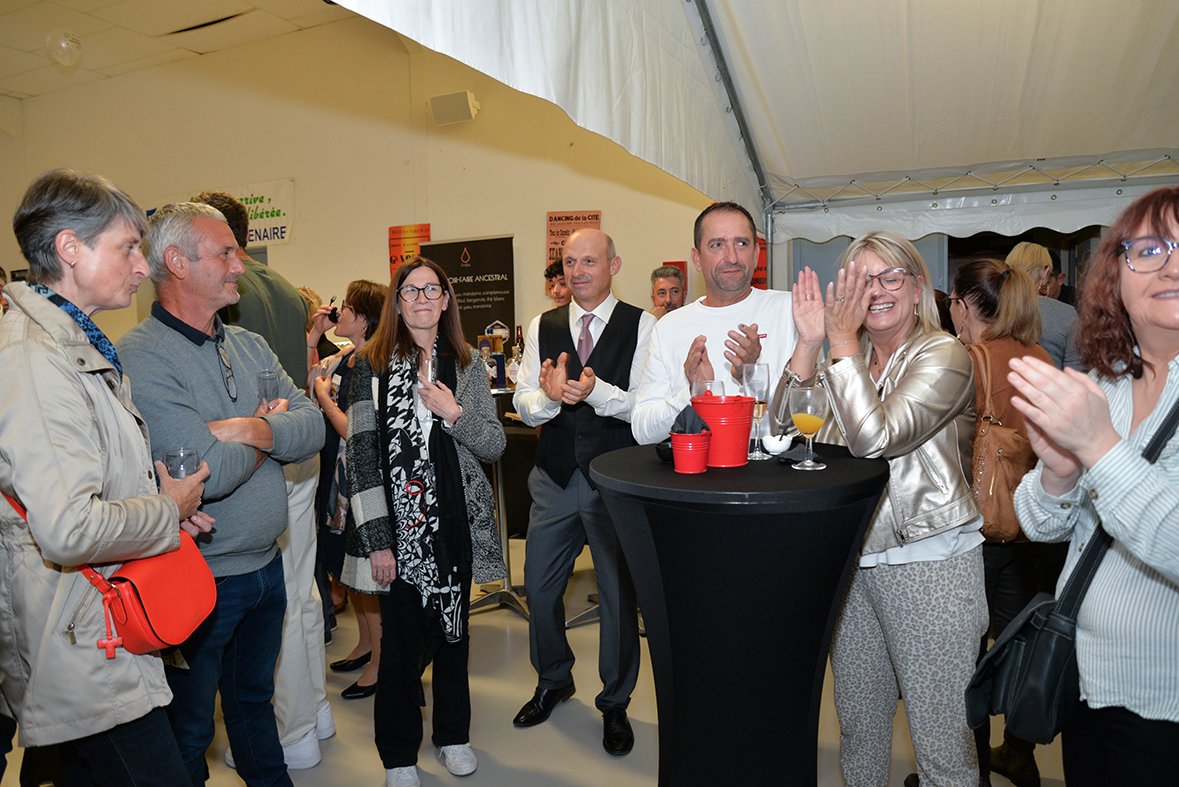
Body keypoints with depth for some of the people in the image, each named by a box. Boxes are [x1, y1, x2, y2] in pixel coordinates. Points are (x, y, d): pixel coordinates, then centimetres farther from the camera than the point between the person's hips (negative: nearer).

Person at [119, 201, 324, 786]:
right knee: (186, 736, 15)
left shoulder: (249, 345, 5)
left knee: (254, 700, 27)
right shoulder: (141, 358, -19)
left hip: (266, 566, 7)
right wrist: (270, 427, -11)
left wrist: (251, 430, -23)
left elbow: (313, 428, -5)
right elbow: (208, 474, -28)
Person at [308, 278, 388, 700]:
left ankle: (381, 659, 19)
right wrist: (313, 333, 8)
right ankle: (366, 643, 37)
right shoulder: (341, 361, 7)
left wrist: (323, 395, -11)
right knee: (347, 566, 19)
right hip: (335, 476, 9)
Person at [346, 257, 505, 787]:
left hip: (456, 519, 3)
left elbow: (495, 446, 4)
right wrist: (377, 539, -10)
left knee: (453, 628, 15)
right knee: (402, 637, 5)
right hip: (397, 525, -2)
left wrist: (455, 414, -15)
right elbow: (361, 455, -6)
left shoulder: (466, 364, 5)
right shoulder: (373, 365, -3)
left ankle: (453, 733, 37)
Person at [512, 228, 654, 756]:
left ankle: (615, 703, 33)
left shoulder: (640, 325, -6)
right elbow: (523, 405, 1)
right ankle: (553, 681, 41)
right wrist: (548, 395, -21)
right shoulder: (543, 327, 6)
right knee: (539, 588, 14)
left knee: (618, 592, 10)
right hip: (555, 478, 4)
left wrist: (596, 390, -28)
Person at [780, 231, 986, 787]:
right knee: (857, 717, 20)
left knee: (940, 739, 6)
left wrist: (842, 342, -19)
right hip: (852, 559, 6)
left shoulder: (943, 356, -10)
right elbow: (784, 432, -3)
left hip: (928, 565, -6)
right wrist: (810, 342, -11)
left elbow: (875, 437, -26)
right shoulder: (850, 357, 8)